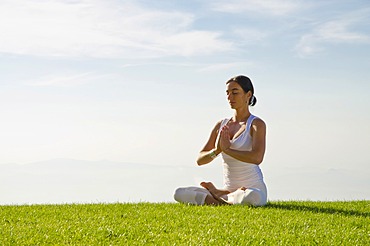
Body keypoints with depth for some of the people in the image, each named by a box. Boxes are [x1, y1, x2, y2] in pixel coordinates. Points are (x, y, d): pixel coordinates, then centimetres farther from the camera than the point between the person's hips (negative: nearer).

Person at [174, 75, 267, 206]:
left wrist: (227, 149, -18)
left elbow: (257, 158, -25)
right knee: (179, 193, -13)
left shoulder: (257, 124, -6)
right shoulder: (221, 125, 11)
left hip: (253, 189, -4)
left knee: (252, 198, -43)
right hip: (228, 191, 4)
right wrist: (216, 151, -14)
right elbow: (200, 160, 7)